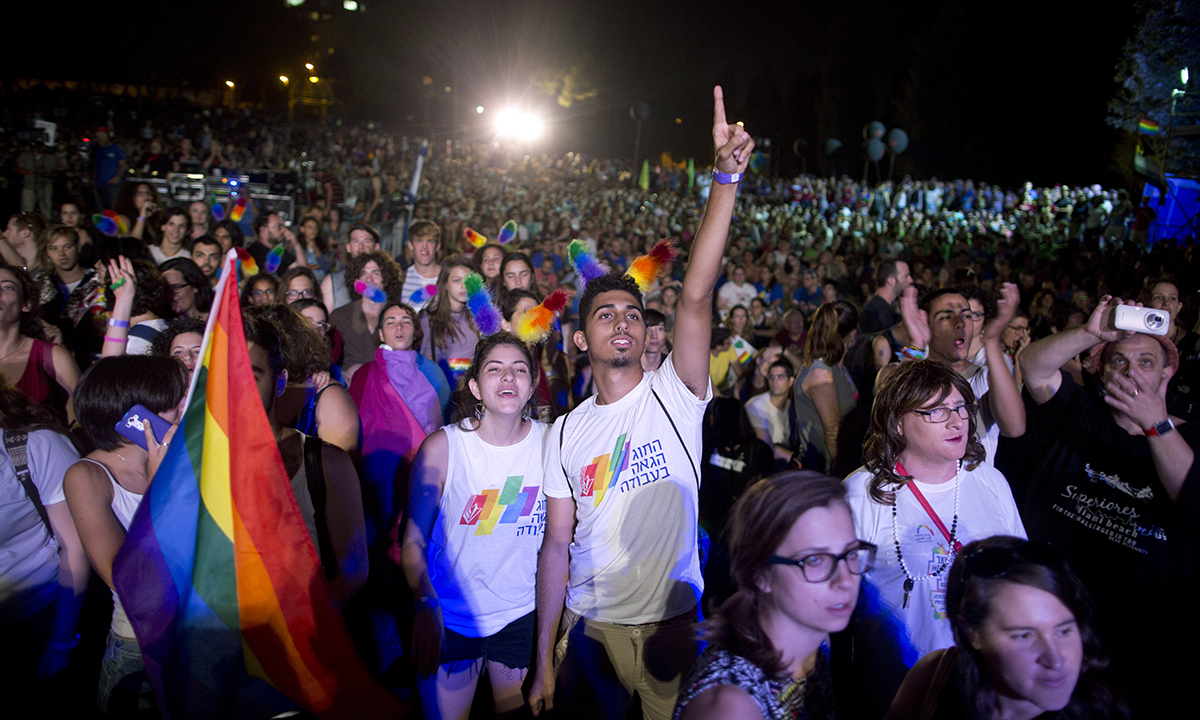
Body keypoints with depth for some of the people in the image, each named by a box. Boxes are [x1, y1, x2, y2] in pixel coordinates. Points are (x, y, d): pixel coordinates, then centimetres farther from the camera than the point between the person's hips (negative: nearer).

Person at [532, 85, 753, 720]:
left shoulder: (673, 394, -6)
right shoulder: (566, 432, 2)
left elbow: (697, 293, -20)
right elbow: (557, 544, 4)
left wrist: (727, 177, -30)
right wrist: (544, 660, 3)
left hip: (676, 623, -2)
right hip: (591, 626, 2)